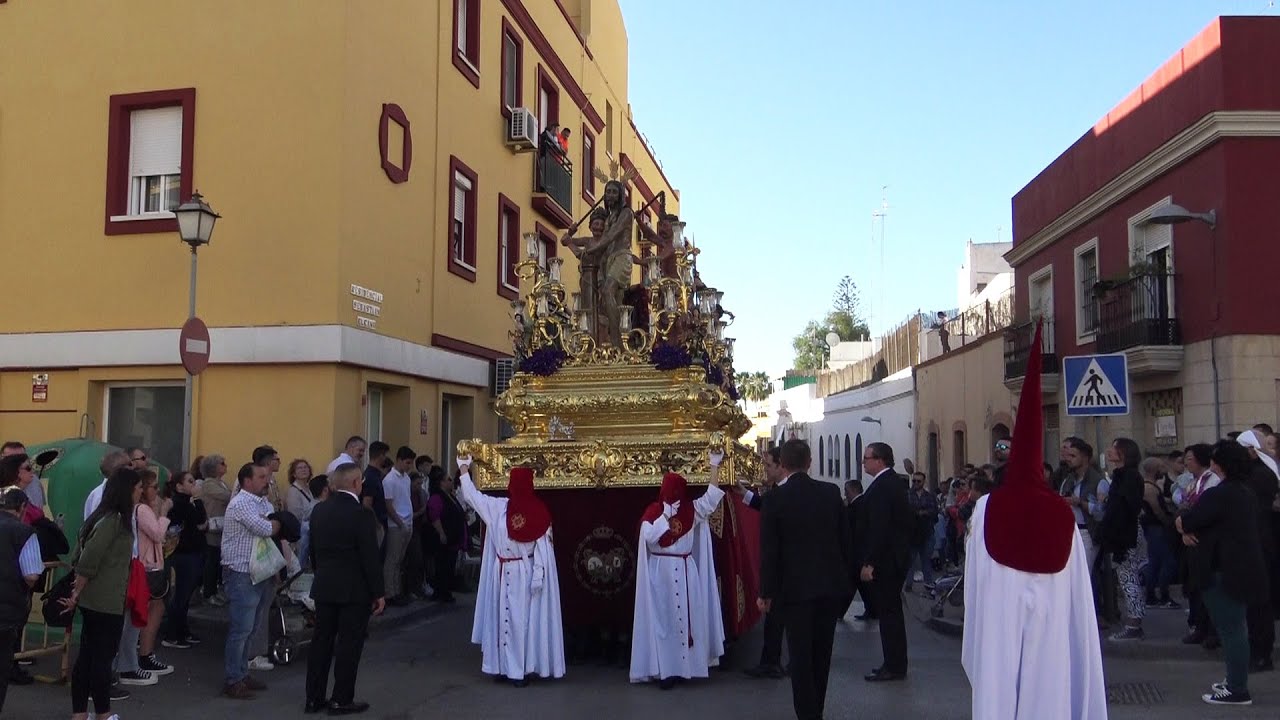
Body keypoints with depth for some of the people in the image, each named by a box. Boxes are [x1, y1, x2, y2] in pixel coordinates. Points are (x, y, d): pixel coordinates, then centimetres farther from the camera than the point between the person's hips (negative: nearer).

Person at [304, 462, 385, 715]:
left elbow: (313, 551, 12)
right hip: (354, 590, -6)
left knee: (322, 641, 13)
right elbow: (371, 558, -15)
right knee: (349, 644, 3)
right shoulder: (362, 514, -17)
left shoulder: (319, 511, 4)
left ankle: (314, 698, 19)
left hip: (323, 588, 6)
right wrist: (379, 593, -8)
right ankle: (341, 700, 9)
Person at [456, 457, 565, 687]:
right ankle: (521, 670, 14)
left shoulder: (498, 507, -11)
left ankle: (503, 666, 12)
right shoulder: (539, 512, -7)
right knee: (524, 620, 8)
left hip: (504, 574, -2)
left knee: (503, 618, 7)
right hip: (526, 573, 2)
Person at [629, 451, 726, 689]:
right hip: (661, 573, -4)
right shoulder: (653, 512, -5)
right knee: (664, 620, -2)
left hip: (686, 572, 4)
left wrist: (715, 465, -5)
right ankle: (665, 670, 0)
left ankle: (684, 665, 13)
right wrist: (666, 516, -16)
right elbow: (649, 537, -16)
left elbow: (712, 497, -3)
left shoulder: (691, 510, 6)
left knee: (686, 617, 6)